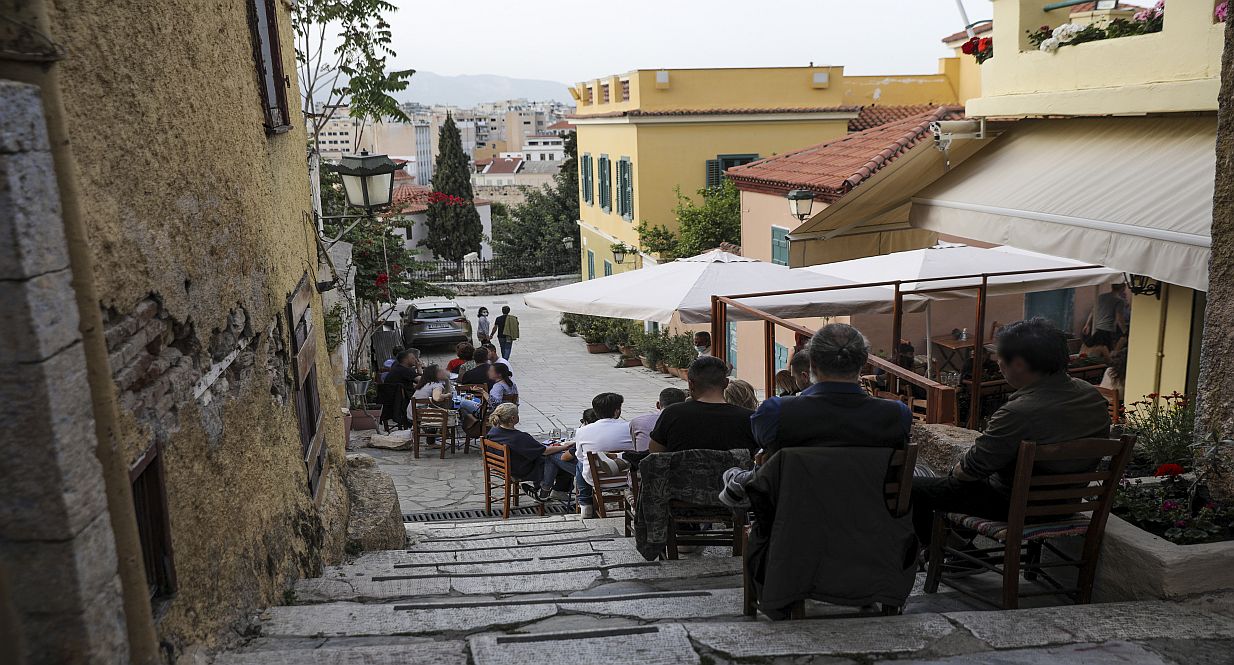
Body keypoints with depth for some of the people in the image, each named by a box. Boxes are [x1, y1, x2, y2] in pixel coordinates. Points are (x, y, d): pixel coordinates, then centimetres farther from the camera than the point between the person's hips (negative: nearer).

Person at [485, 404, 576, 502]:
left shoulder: (492, 432, -10)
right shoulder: (519, 438, -34)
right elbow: (545, 451, -24)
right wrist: (563, 447, -8)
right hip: (523, 473, -8)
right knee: (553, 457, -2)